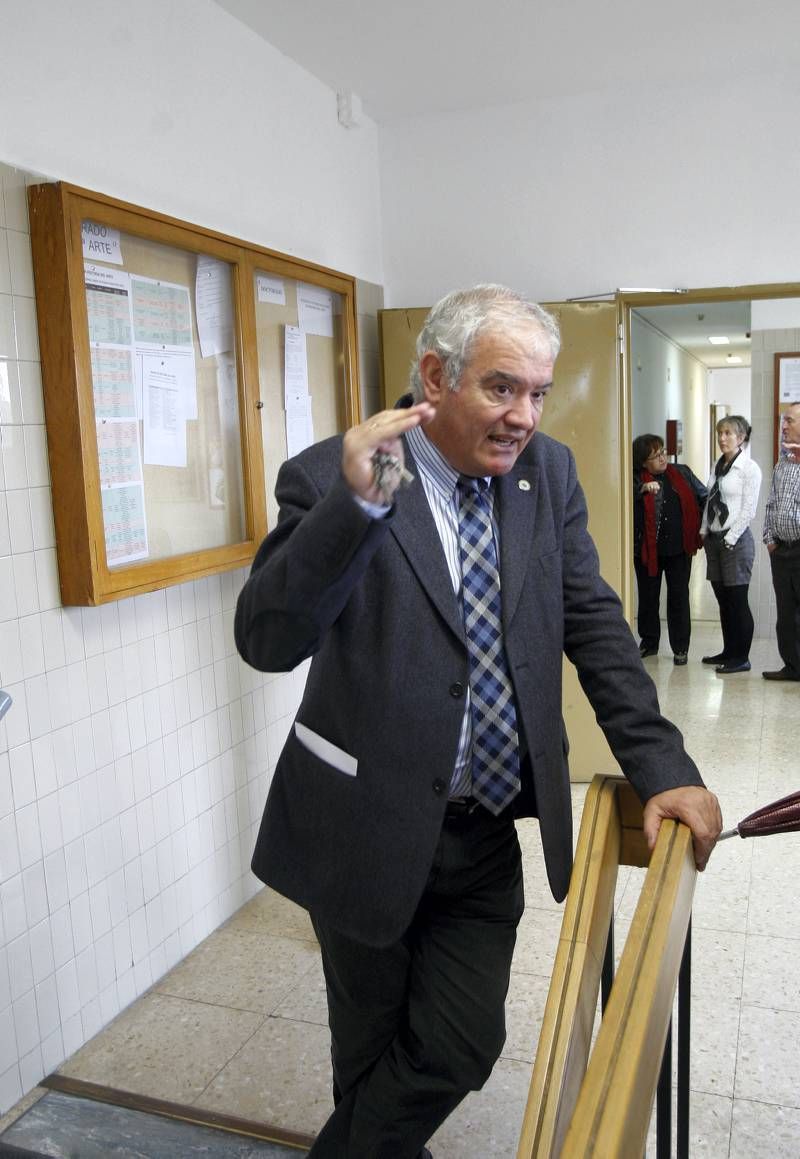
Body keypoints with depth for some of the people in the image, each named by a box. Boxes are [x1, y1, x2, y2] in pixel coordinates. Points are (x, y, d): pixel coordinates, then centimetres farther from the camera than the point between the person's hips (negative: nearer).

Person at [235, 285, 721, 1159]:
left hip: (486, 833, 4)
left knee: (461, 1048, 8)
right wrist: (356, 503, -36)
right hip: (369, 828, -3)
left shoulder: (548, 473, 0)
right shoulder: (328, 478, -15)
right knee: (372, 1045, 18)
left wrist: (662, 766, -7)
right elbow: (266, 641, -24)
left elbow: (593, 623, 1)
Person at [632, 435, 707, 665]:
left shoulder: (682, 473, 7)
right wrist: (643, 489, -36)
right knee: (648, 597, 9)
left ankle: (680, 647, 12)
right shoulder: (636, 479, -2)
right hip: (647, 549, -1)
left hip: (679, 549, 1)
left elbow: (704, 497, 15)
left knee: (679, 597, 3)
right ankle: (649, 642, 25)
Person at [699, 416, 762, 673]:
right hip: (714, 537, 7)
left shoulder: (749, 468, -8)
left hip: (736, 539, -7)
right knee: (723, 600, 13)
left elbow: (749, 510, -12)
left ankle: (741, 658, 6)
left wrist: (730, 539, -14)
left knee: (737, 601, -2)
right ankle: (729, 651, 23)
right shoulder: (717, 466, 13)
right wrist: (704, 531, 8)